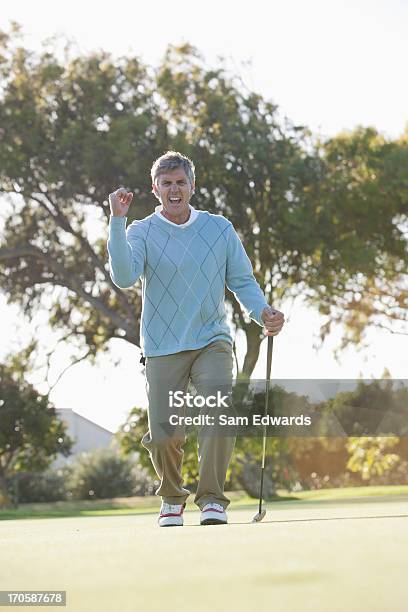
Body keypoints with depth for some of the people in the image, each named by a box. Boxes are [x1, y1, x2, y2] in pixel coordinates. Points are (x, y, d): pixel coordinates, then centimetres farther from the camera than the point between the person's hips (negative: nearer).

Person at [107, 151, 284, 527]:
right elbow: (124, 277, -17)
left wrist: (263, 312, -8)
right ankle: (172, 498, 24)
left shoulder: (220, 228, 8)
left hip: (212, 341, 1)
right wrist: (117, 221, -22)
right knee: (164, 436, -5)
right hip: (163, 348, -1)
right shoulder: (141, 232, 2)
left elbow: (242, 280, 10)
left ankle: (212, 499, -8)